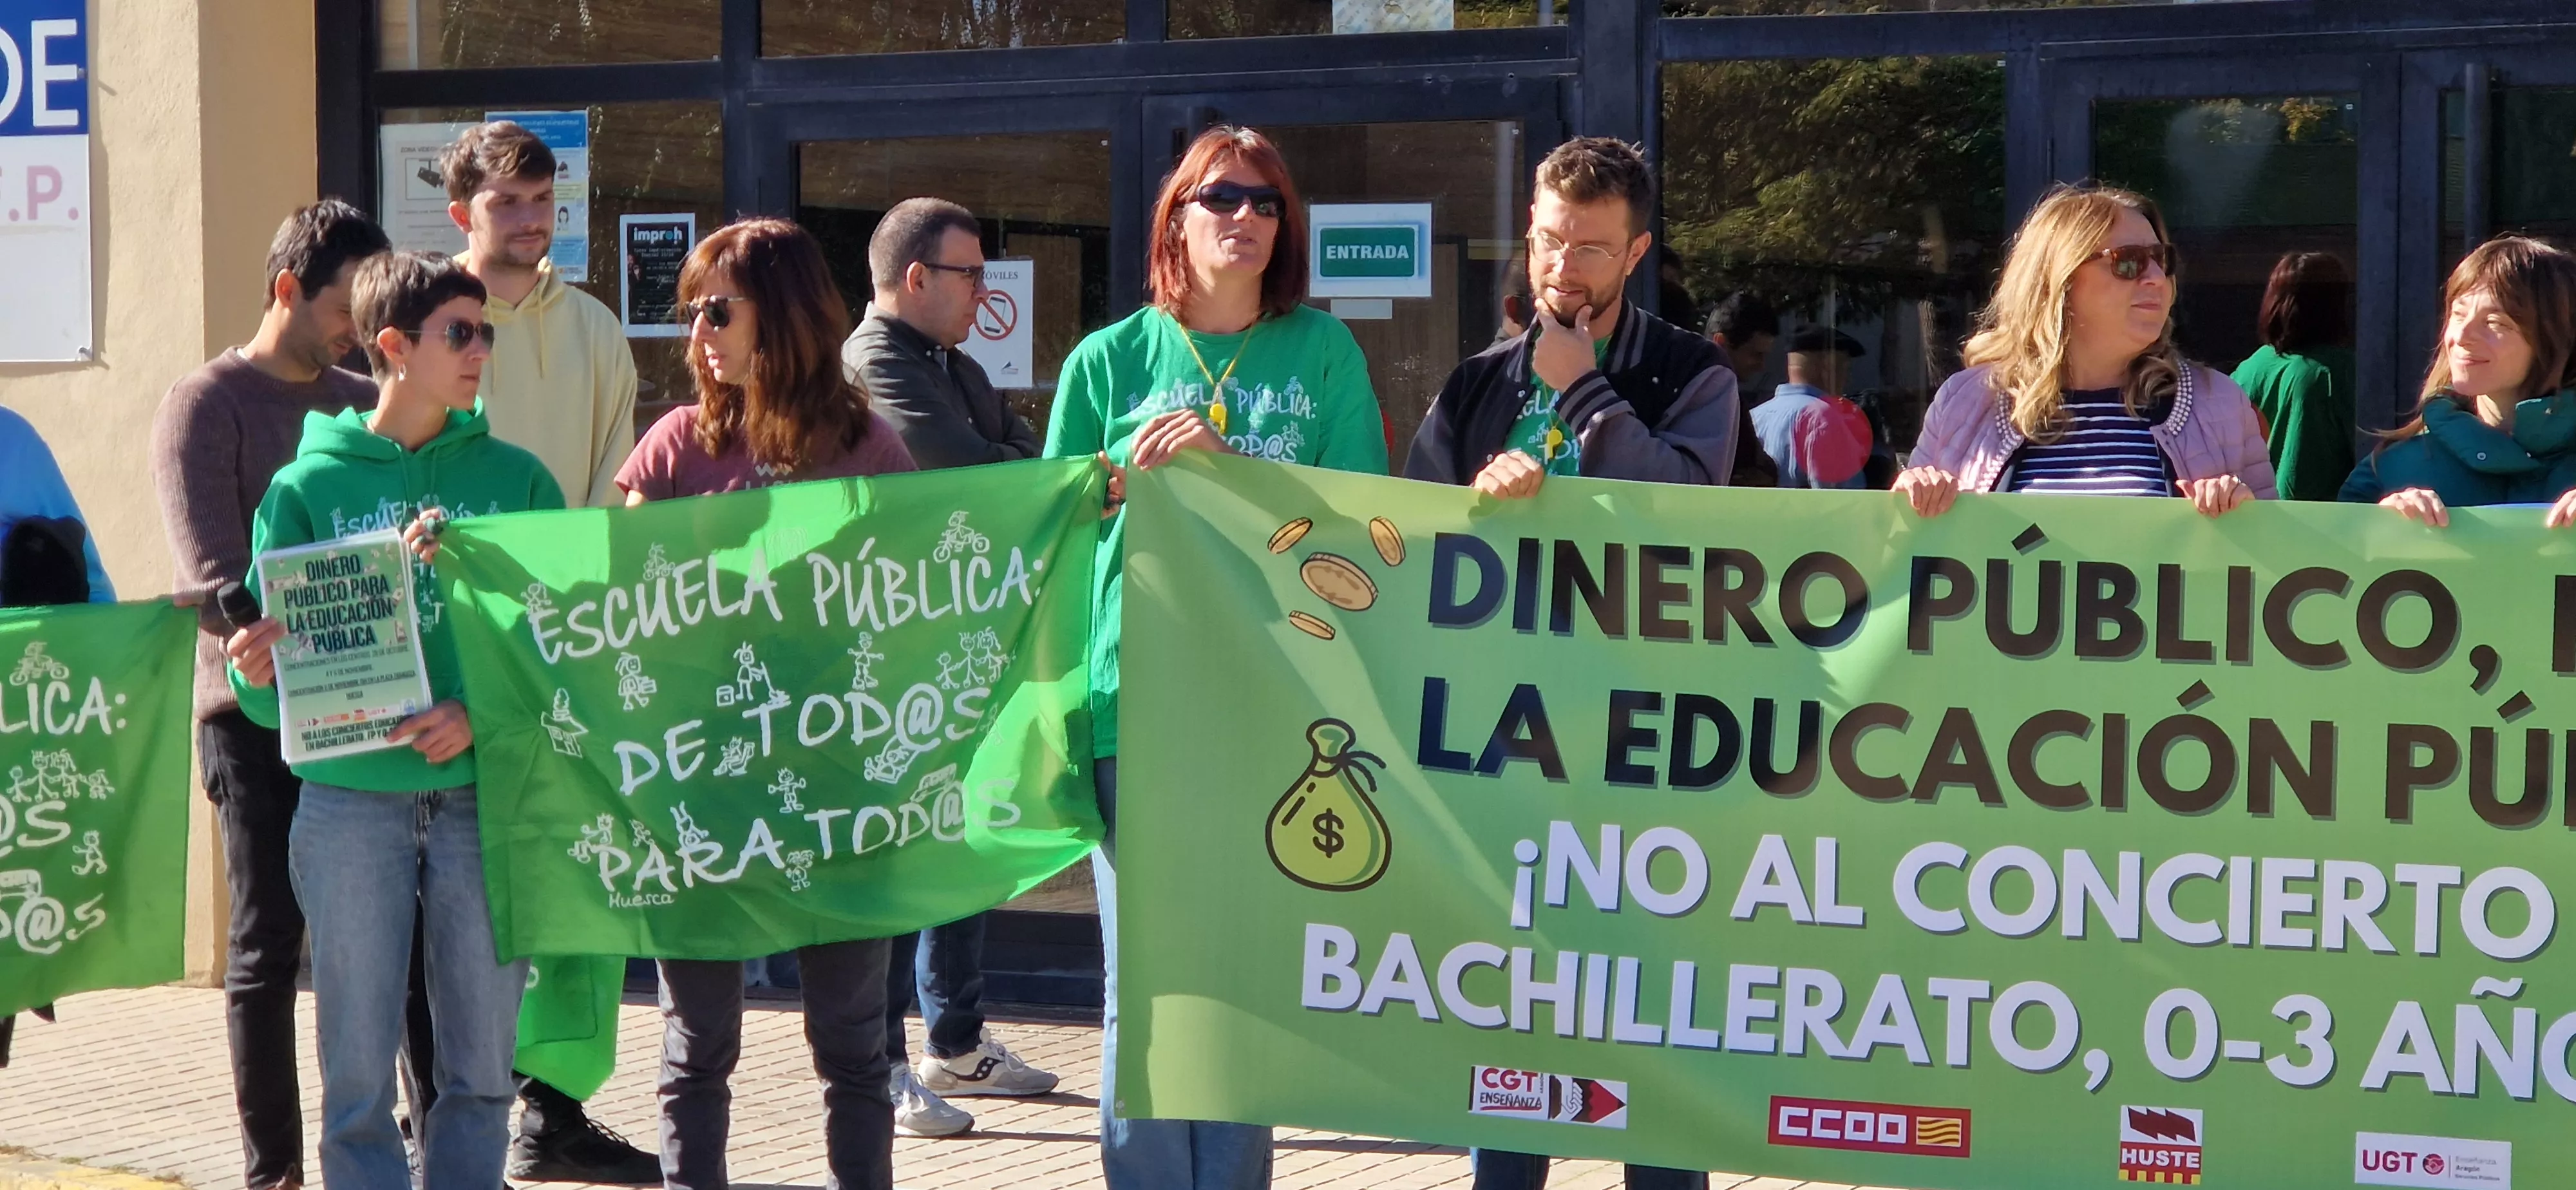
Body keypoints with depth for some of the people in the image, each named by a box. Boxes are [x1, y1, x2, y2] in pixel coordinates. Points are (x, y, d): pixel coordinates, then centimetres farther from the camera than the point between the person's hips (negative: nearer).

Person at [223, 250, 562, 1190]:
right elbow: (267, 690, 3)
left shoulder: (513, 478, 8)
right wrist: (257, 671, -20)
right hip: (351, 804, -1)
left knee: (482, 1065, 4)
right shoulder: (306, 488, 3)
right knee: (359, 1069, 1)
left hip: (483, 797, 1)